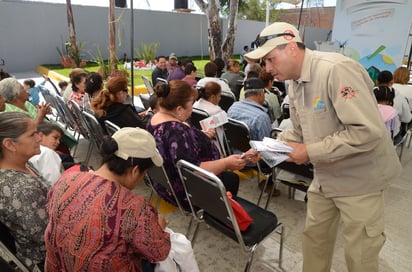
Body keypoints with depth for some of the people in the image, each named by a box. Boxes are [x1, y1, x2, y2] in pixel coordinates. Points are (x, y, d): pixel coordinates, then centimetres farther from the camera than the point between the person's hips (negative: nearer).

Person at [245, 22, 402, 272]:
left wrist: (311, 152, -26)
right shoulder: (296, 83, 2)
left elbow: (368, 131, -31)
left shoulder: (336, 70, -26)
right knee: (314, 237, 20)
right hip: (325, 177, 8)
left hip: (360, 179, -7)